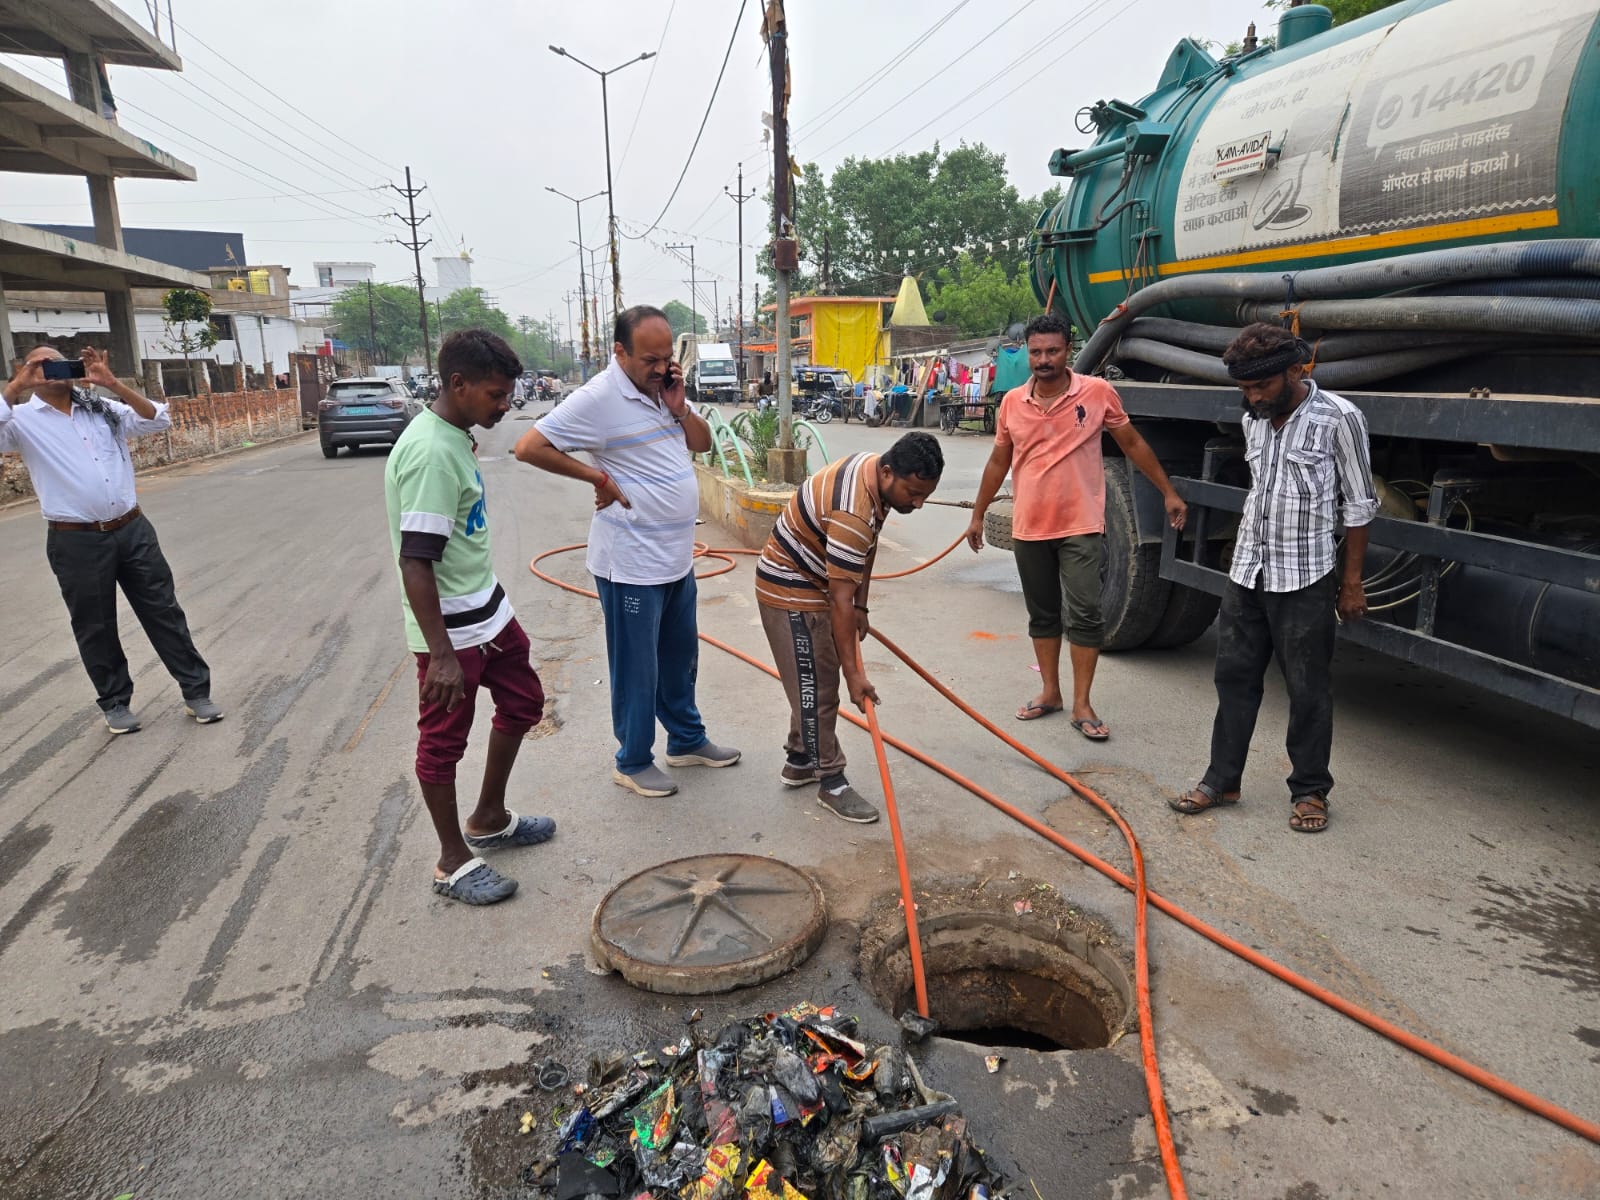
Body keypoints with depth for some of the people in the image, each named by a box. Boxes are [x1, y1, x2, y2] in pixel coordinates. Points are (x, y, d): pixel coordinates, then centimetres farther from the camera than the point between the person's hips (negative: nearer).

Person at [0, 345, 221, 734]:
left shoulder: (103, 409, 10)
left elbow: (158, 420, 2)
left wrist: (112, 382, -6)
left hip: (134, 530, 3)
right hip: (76, 542, -2)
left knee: (164, 612, 7)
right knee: (95, 628, 9)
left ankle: (197, 691, 15)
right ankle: (115, 702, 25)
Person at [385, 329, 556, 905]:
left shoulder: (456, 435, 6)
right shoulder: (430, 453, -24)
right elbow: (414, 562, -27)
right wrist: (440, 653, -27)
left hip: (488, 610, 10)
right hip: (451, 628, -10)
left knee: (522, 703, 20)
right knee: (444, 741, 6)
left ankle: (489, 819, 37)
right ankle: (454, 861, 23)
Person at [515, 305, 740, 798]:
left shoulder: (665, 389, 7)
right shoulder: (598, 398, -18)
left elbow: (703, 443, 12)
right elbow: (529, 447, -20)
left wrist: (679, 407, -5)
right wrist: (596, 476, -16)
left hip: (678, 557, 8)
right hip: (631, 564, -8)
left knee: (680, 656, 20)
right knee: (637, 667, 5)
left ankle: (687, 740, 37)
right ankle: (633, 762, 21)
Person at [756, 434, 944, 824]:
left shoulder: (877, 470, -5)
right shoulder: (852, 514, -35)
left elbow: (867, 548, 9)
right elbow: (840, 600, -32)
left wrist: (861, 607, 8)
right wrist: (853, 673, -28)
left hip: (815, 584, 10)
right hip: (790, 590, -10)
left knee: (817, 682, 17)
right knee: (816, 687, -4)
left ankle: (800, 762, 30)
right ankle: (830, 782, 7)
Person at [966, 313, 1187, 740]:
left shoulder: (1098, 392, -5)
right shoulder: (1012, 402, 2)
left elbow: (1132, 443, 6)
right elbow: (998, 462, 12)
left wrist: (1168, 492, 7)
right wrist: (978, 516, 15)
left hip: (1080, 527, -3)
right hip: (1028, 528, 3)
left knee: (1085, 614, -4)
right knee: (1042, 614, 13)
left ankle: (1082, 704, 6)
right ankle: (1050, 692, 26)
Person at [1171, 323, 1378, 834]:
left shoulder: (1338, 419, -10)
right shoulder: (1254, 422, 9)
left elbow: (1358, 506, -6)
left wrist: (1351, 580, -6)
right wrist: (1247, 556, 18)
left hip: (1304, 580, -6)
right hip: (1247, 573, 6)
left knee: (1308, 690, 5)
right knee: (1234, 677, 10)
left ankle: (1310, 791, 20)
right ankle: (1221, 780, 21)